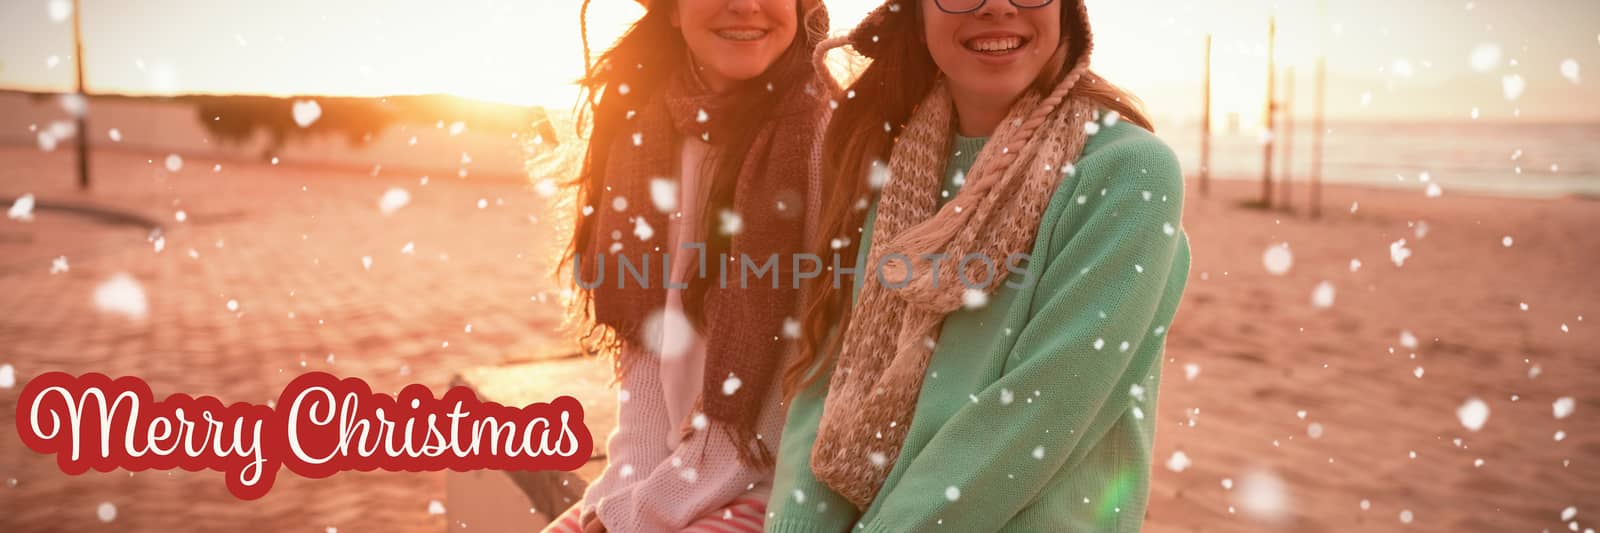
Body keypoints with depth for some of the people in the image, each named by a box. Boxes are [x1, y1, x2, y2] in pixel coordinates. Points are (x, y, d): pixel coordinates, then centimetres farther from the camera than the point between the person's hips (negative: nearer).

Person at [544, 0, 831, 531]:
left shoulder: (830, 140, -15)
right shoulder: (644, 133, 4)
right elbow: (642, 335, 6)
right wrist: (630, 485, -5)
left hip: (778, 485, -5)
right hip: (666, 474, 5)